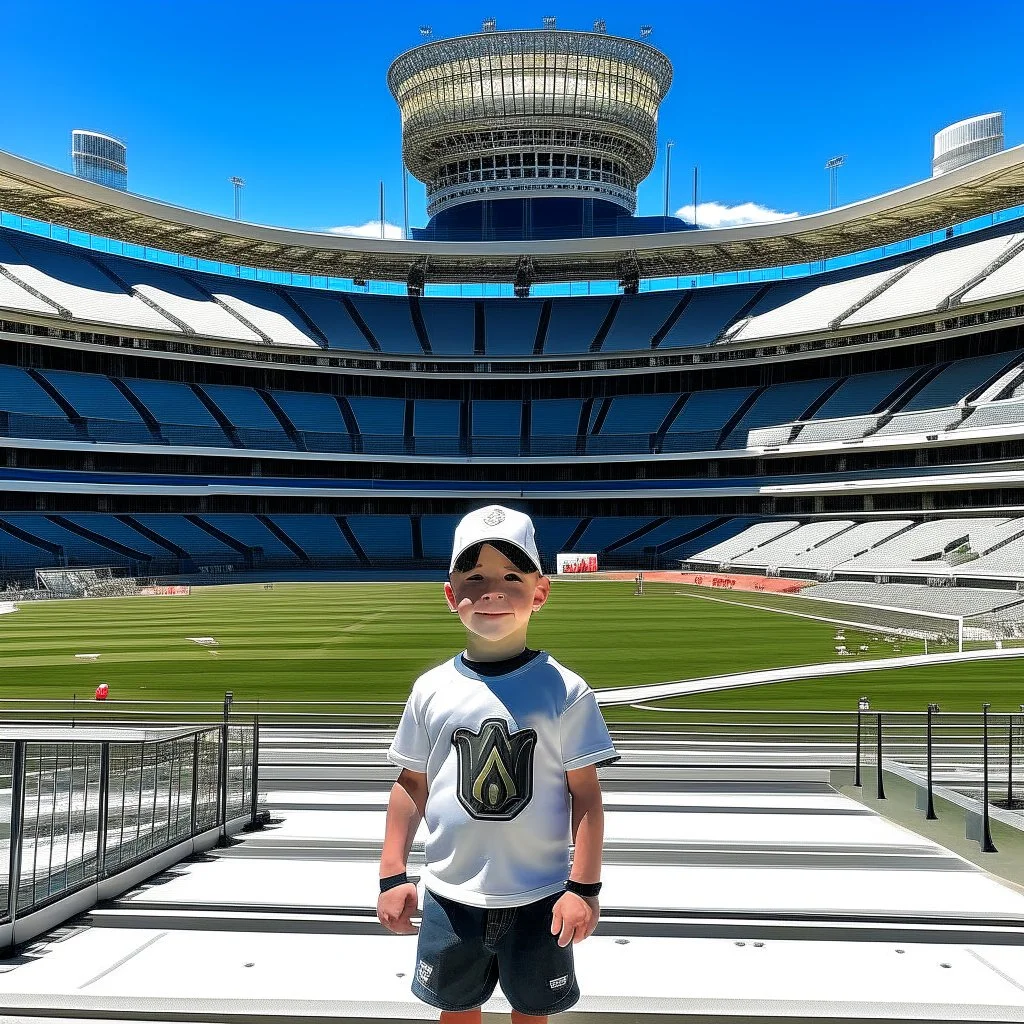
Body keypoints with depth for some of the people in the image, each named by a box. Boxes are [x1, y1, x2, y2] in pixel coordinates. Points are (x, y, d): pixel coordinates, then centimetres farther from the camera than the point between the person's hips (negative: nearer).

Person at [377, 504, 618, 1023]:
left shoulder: (566, 691, -10)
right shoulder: (432, 690, -4)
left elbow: (585, 794, -6)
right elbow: (411, 784, 4)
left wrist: (584, 887, -8)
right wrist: (392, 875, 2)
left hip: (539, 899, -1)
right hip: (450, 897, 2)